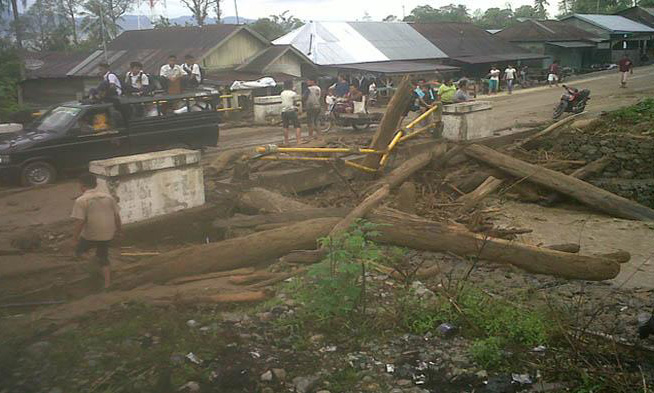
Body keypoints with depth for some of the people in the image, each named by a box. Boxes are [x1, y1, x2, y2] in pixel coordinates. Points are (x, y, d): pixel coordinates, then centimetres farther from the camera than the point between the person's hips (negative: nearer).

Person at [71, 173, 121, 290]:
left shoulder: (81, 200, -12)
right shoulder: (108, 197, 2)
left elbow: (80, 221, -18)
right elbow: (117, 216, 6)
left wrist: (75, 237, -9)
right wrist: (118, 230, 19)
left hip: (90, 235, -4)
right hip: (107, 235, 4)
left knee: (79, 251, 26)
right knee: (103, 258, 18)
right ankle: (107, 282, 17)